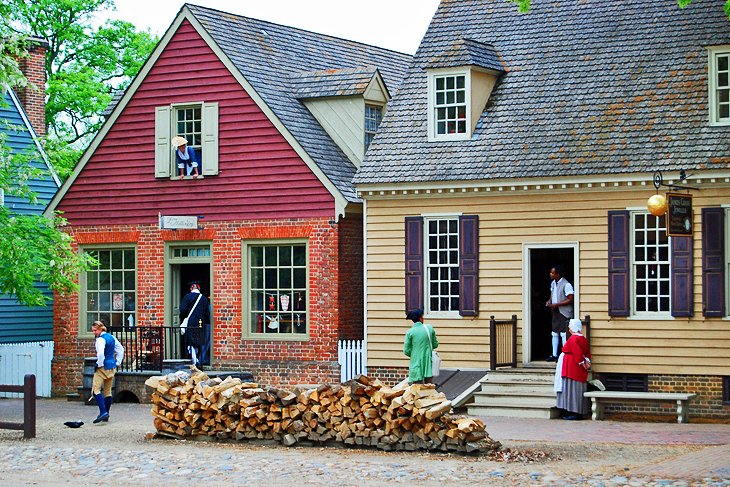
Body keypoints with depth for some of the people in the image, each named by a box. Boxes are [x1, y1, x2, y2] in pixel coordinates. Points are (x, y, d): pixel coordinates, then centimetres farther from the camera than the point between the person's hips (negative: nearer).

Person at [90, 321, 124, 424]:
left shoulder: (100, 339, -15)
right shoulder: (111, 337, 11)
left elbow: (100, 354, -29)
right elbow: (121, 349, 17)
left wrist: (99, 364, -15)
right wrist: (118, 362, 16)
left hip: (103, 368, -9)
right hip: (112, 367, 9)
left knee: (96, 390, -10)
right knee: (108, 391, 14)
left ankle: (103, 412, -25)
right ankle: (106, 415, 20)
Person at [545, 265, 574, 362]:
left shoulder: (566, 285, -17)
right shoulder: (553, 283, 9)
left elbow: (570, 300, -18)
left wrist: (556, 304, -21)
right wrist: (549, 301, 2)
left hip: (564, 312, -8)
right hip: (555, 311, 8)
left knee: (564, 334, -5)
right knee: (554, 334, 12)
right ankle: (554, 355, 19)